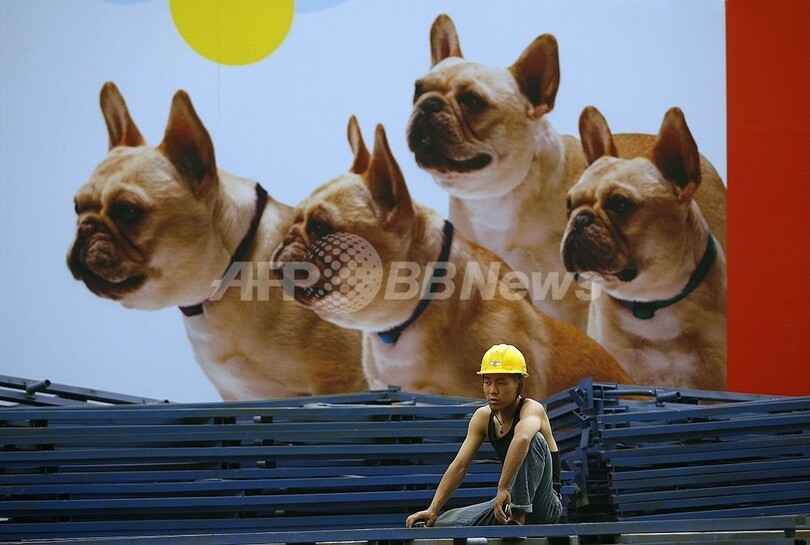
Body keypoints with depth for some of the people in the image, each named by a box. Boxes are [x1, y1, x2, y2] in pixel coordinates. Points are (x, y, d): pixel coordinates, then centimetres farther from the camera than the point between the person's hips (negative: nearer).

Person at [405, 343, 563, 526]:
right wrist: (432, 511, -11)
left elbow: (522, 439, -41)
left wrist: (503, 488, -48)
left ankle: (518, 516, -32)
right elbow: (459, 465, -1)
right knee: (443, 523, -8)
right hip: (507, 503, 5)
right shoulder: (483, 417, 4)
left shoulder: (532, 409, -16)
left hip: (546, 507, -5)